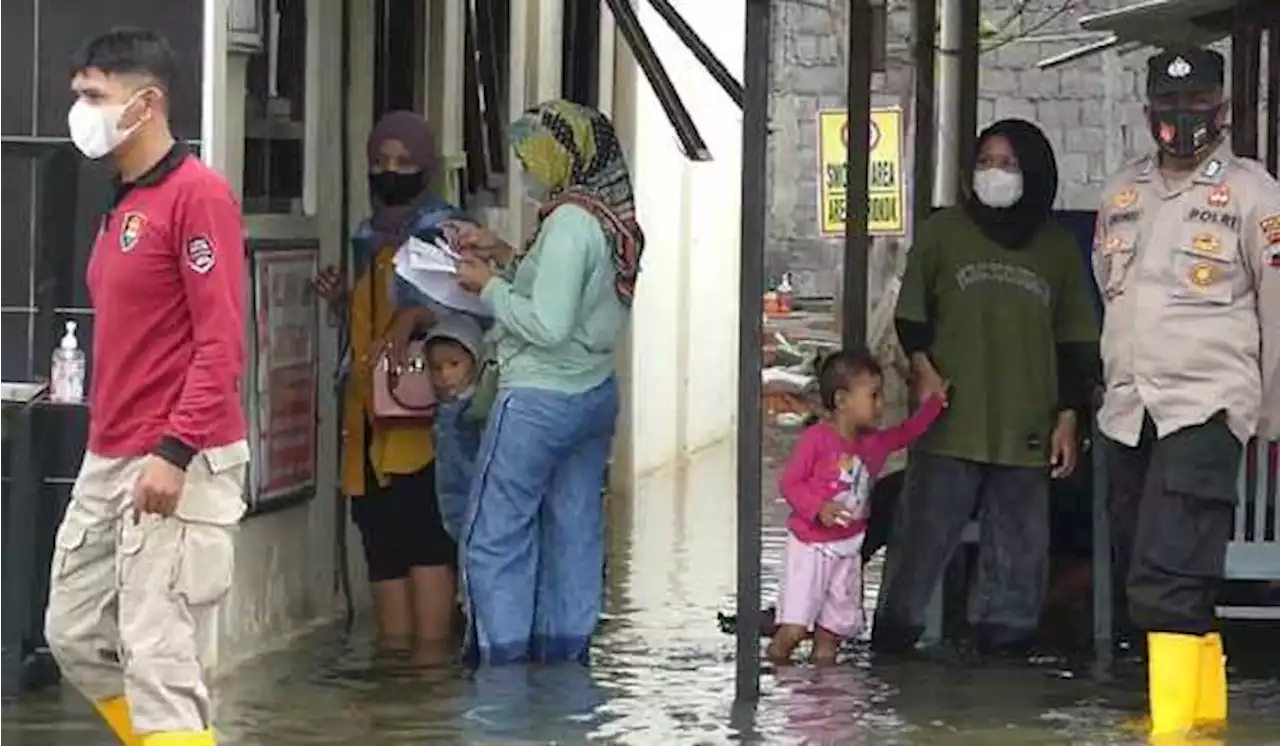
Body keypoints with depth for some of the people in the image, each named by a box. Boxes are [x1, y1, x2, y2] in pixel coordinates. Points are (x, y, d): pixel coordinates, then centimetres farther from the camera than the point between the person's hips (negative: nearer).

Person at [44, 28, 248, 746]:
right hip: (108, 461, 10)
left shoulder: (197, 193, -13)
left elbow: (222, 341, -18)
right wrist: (108, 450, 17)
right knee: (76, 635, 15)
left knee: (156, 655, -9)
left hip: (179, 466, -10)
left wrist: (174, 452, -23)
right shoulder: (122, 202, 14)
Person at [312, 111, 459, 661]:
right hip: (369, 409, 7)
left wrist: (414, 316, -24)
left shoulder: (445, 231, -1)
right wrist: (340, 301, 9)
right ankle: (392, 649, 10)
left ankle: (430, 654, -11)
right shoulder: (368, 237, 20)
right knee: (380, 533, 6)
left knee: (423, 532, -12)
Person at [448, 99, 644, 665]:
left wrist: (490, 286, -12)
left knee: (495, 537, -1)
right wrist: (504, 257, 12)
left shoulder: (569, 223, -19)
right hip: (595, 395, 9)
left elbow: (548, 326, -24)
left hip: (539, 400, -9)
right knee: (575, 530, 12)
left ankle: (502, 662, -1)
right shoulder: (610, 221, 8)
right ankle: (565, 655, 17)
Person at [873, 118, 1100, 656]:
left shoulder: (1058, 247, 9)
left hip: (1026, 430, 2)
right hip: (949, 425, -2)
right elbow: (911, 313, 12)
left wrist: (1068, 417, 7)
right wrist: (923, 367, -4)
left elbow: (1075, 344, 12)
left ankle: (1003, 643, 11)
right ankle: (892, 640, 5)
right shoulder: (943, 232, 6)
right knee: (923, 535, -3)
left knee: (1018, 550, 3)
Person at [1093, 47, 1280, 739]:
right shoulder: (1123, 193, 13)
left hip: (1204, 408, -6)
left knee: (1166, 579, -18)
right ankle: (1205, 704, 23)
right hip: (1128, 413, 7)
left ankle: (1174, 723, -20)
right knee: (1141, 572, 10)